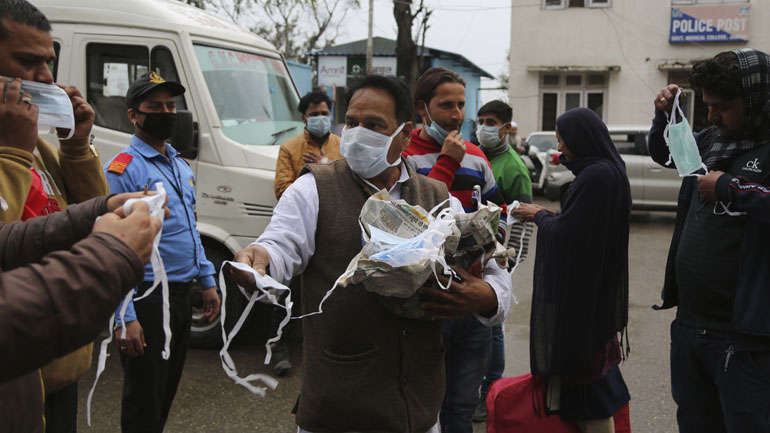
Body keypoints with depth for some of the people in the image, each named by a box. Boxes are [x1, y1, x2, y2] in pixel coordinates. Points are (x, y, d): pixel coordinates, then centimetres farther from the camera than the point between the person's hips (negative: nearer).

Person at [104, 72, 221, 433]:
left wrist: (208, 281, 16)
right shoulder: (122, 170, -13)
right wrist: (124, 317, -22)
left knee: (167, 391, 20)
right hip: (147, 299, -8)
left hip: (181, 295, 8)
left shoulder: (180, 165, 13)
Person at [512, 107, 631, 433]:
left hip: (582, 292, -10)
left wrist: (539, 216, -5)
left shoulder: (596, 176, -22)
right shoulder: (608, 170, 8)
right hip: (597, 285, 10)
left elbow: (566, 233, -20)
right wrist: (549, 215, 10)